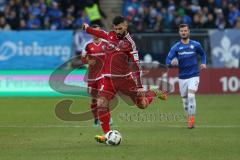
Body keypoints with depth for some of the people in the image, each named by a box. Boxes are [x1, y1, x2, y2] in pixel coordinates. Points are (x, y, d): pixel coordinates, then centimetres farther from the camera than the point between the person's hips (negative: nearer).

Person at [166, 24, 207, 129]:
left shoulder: (195, 45, 1)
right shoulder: (175, 47, -1)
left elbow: (203, 54, 20)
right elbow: (168, 60, -9)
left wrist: (203, 63, 3)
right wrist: (172, 62, -32)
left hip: (193, 76, -2)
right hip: (182, 77, 2)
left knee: (191, 96, -19)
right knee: (185, 99, 8)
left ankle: (192, 119, -15)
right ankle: (189, 118, 27)